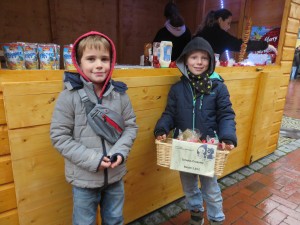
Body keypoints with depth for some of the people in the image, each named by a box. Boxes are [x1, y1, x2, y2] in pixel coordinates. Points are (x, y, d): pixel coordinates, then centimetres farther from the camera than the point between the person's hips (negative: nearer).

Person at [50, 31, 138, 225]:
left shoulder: (119, 93, -6)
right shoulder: (69, 96, -15)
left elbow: (131, 126, 3)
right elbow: (59, 136, -12)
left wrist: (120, 152, -13)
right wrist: (92, 159, -18)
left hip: (115, 175, 3)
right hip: (84, 178, -2)